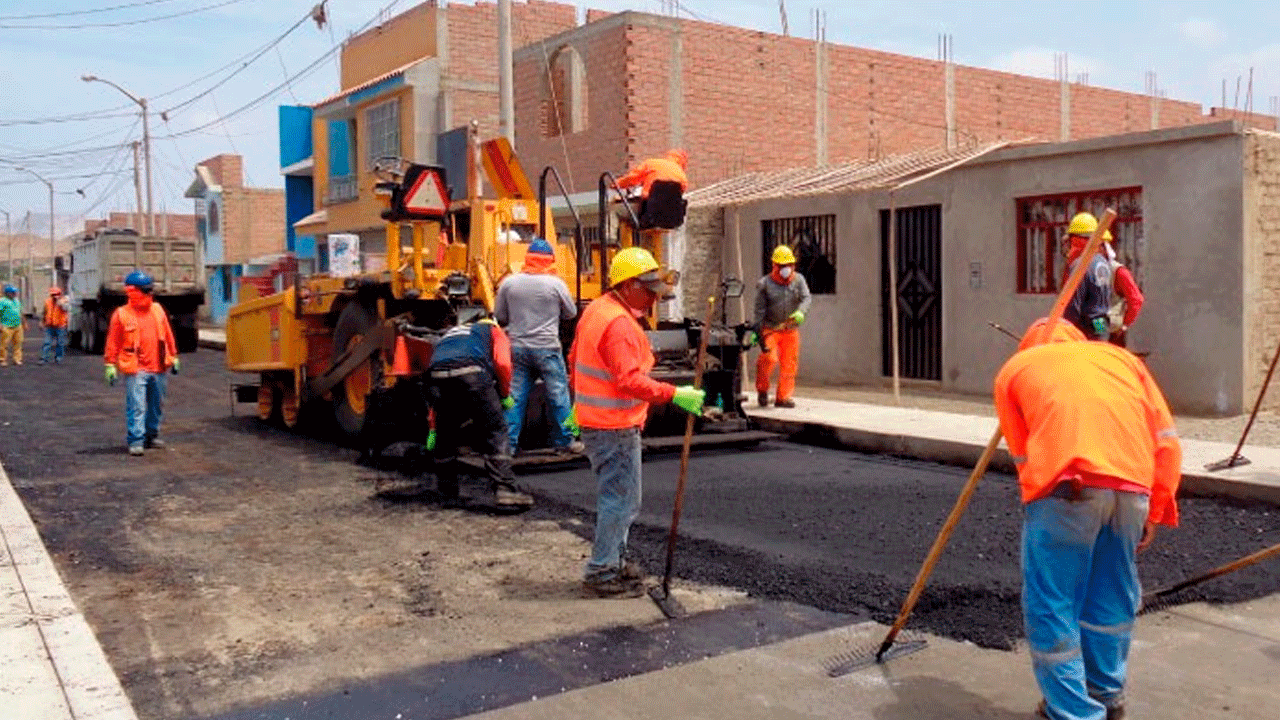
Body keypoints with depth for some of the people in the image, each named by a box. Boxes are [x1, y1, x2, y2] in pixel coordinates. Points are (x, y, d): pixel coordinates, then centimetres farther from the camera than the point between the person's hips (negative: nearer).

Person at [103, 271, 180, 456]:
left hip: (158, 368, 5)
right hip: (135, 370, -5)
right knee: (136, 406, -9)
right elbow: (113, 342, 0)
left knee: (156, 405, 13)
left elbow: (168, 335, 17)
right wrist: (110, 365, -3)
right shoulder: (121, 314, -3)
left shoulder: (157, 310, 10)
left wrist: (173, 357, 19)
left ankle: (152, 435, 26)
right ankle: (135, 440, -6)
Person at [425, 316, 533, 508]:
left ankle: (447, 491, 29)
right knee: (494, 432, 3)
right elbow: (502, 363, 6)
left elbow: (436, 396, 38)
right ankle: (505, 489, -4)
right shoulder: (493, 330, 30)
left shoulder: (449, 335, 42)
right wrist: (505, 395, 19)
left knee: (445, 436, 20)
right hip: (471, 374, -4)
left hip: (437, 376, 4)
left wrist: (433, 429, 40)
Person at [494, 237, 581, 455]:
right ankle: (564, 440, 17)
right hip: (547, 348, -3)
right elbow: (571, 313, 5)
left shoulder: (509, 283, -1)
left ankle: (509, 443, 9)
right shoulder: (555, 284, -8)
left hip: (518, 348, 3)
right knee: (558, 395, 9)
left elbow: (499, 318, 7)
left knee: (515, 397, 8)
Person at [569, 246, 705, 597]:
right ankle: (601, 573, 5)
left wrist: (579, 405, 29)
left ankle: (614, 560, 32)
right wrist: (674, 395, -30)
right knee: (622, 499, -2)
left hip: (596, 420, 11)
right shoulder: (618, 324, -22)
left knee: (616, 495, 20)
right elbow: (630, 380, -30)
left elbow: (576, 359, 20)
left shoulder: (596, 310, 11)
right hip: (614, 426, -11)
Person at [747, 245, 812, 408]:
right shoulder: (765, 284, -3)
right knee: (769, 358, -18)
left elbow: (806, 297, -9)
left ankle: (783, 396, 13)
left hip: (791, 330, 3)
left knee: (789, 363, 2)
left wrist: (800, 311, -30)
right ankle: (762, 389, 6)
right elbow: (760, 310, -2)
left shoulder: (798, 280, 4)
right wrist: (755, 331, -6)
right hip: (770, 329, -3)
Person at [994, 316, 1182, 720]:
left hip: (1067, 481, -4)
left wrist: (1041, 500, 29)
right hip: (1132, 482, 4)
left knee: (1052, 605, 7)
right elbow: (1167, 441, 22)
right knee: (1113, 599, 22)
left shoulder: (1016, 367, 26)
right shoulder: (1121, 357, 33)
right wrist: (1154, 511, 23)